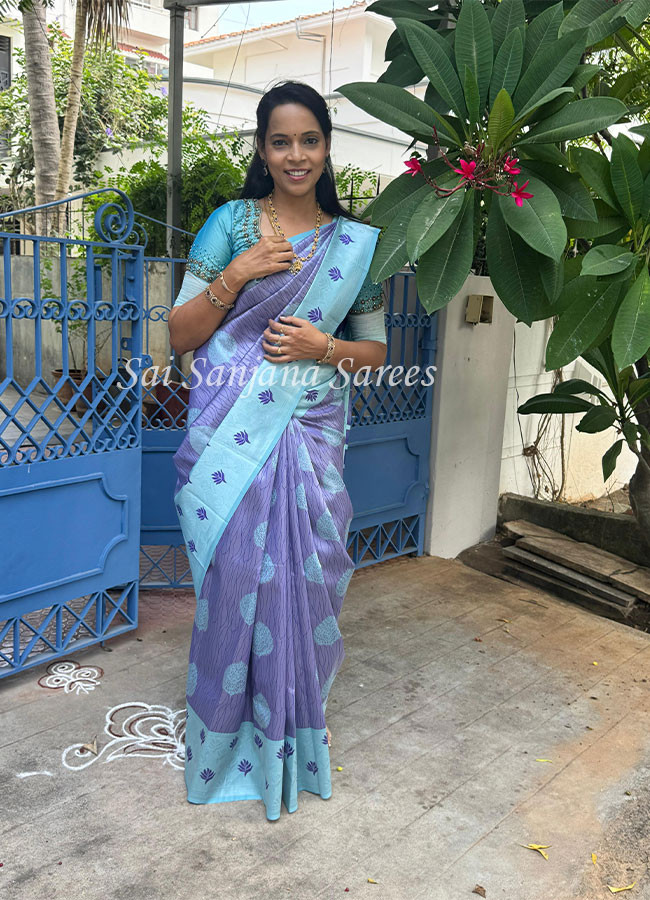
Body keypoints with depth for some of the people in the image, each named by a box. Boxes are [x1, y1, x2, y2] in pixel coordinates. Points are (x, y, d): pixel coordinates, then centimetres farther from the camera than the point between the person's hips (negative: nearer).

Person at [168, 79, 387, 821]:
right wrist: (236, 275, -12)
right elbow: (180, 336, 1)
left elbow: (376, 349, 13)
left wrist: (326, 348, -6)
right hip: (230, 437, -1)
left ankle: (292, 737, 29)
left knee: (303, 580, 5)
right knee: (234, 580, 1)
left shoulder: (355, 242, 9)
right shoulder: (232, 223, 4)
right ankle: (227, 740, 25)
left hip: (309, 435, 2)